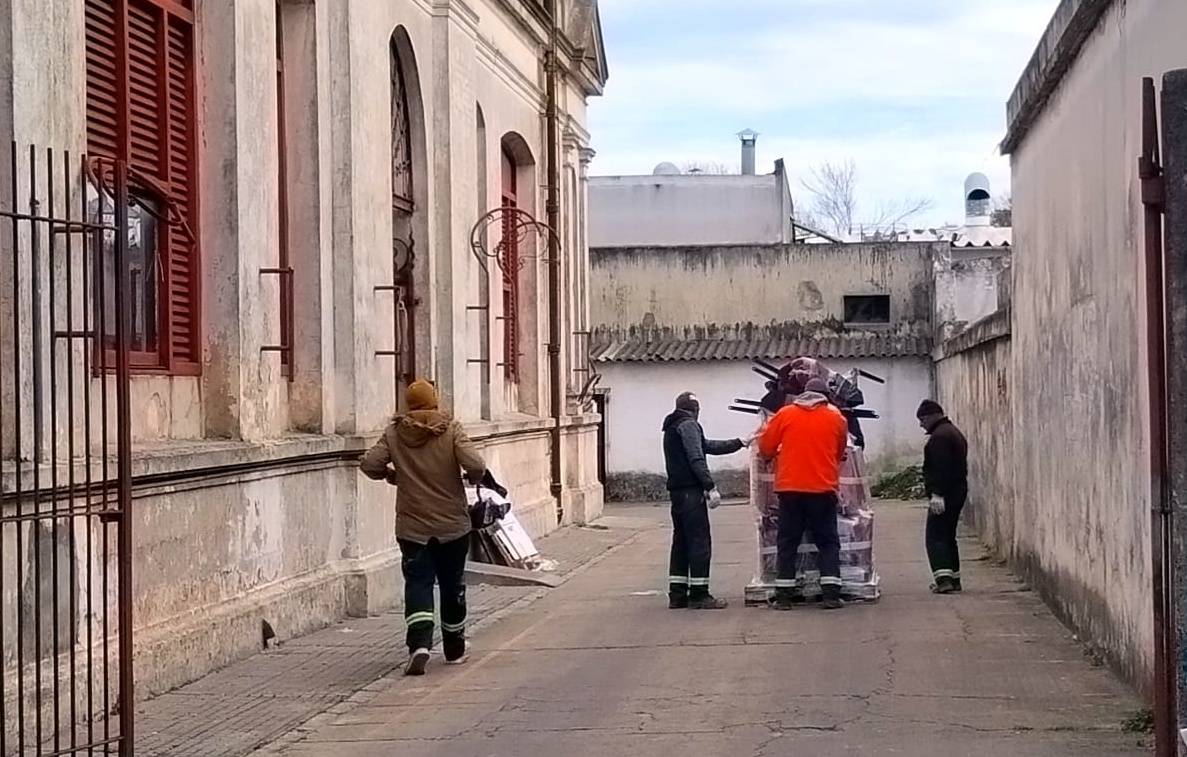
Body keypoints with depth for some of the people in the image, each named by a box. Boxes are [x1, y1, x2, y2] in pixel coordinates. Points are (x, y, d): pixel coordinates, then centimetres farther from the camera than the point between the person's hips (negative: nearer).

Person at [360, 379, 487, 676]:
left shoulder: (394, 433, -1)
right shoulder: (450, 429, -7)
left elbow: (369, 464, -7)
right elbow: (475, 465, -19)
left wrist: (392, 475, 11)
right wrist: (474, 479, 3)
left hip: (412, 526, 0)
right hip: (452, 524, 0)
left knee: (417, 584, 0)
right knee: (452, 585, 14)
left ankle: (420, 644, -21)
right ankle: (455, 648, 27)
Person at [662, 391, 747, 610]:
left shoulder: (672, 427, 23)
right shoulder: (688, 425, -8)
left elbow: (708, 446, 25)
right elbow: (696, 459, -18)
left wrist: (739, 443, 27)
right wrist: (711, 487, -20)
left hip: (677, 491, 10)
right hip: (690, 491, -10)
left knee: (681, 542, 11)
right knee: (700, 542, -8)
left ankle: (677, 594, 12)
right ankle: (699, 595, -10)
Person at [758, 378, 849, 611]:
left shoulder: (785, 414, 2)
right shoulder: (836, 418, 3)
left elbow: (765, 447, 5)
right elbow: (840, 453, 14)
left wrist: (779, 454, 26)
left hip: (789, 488, 1)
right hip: (823, 488, -1)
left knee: (787, 542, 7)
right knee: (828, 541, 6)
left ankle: (783, 596, 3)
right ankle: (831, 594, -4)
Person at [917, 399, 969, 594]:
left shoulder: (939, 436, -14)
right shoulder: (954, 432, 21)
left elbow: (940, 467, -24)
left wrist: (936, 493, -26)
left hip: (944, 495, -11)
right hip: (958, 492, 11)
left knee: (935, 538, -11)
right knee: (948, 536, 17)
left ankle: (943, 579, -20)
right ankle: (954, 579, 19)